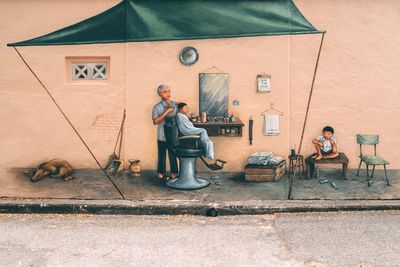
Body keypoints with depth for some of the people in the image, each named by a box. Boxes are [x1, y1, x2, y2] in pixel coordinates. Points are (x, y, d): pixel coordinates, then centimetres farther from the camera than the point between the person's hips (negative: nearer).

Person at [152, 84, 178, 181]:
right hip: (162, 136, -3)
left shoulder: (175, 104, 6)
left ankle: (174, 173, 20)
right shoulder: (157, 107, -6)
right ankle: (161, 173, 18)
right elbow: (155, 121, -14)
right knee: (162, 155, 6)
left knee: (173, 154, 10)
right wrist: (166, 112, -19)